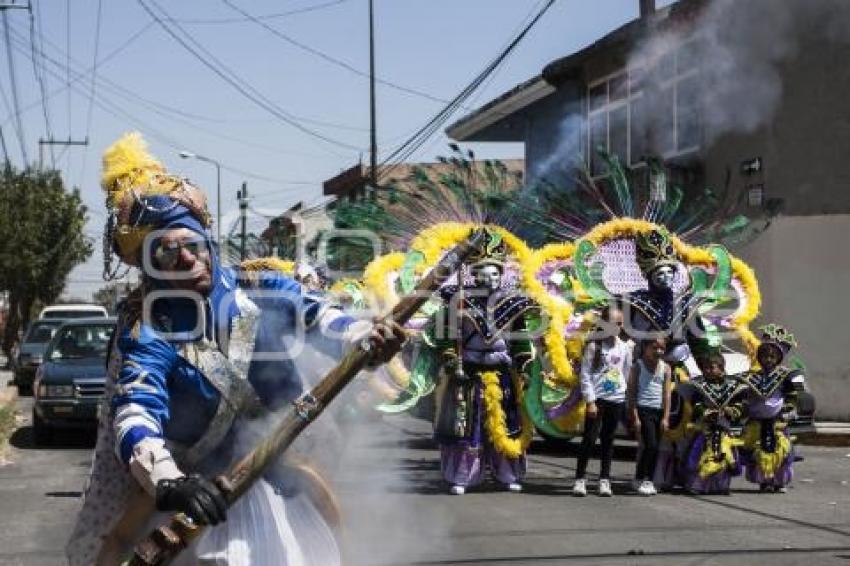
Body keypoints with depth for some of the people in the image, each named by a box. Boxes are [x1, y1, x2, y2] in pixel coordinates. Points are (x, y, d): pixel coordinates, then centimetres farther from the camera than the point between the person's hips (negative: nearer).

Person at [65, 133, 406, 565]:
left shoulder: (261, 291, -2)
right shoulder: (146, 330, -12)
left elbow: (314, 317, -18)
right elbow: (135, 412, -28)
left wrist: (363, 336, -43)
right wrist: (166, 478, -49)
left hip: (285, 480, 3)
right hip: (207, 497, -3)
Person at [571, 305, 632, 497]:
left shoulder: (624, 347, 6)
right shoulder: (594, 346, -5)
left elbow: (627, 373, 10)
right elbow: (585, 375, -7)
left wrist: (629, 401, 5)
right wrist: (590, 401, -11)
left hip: (617, 399, 4)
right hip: (597, 398, -4)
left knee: (608, 440, 9)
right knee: (589, 439, -4)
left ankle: (604, 480, 14)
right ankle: (580, 479, 2)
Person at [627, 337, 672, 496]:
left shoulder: (665, 368, 7)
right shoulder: (638, 366, -3)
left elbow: (666, 394, 5)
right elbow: (632, 393, -5)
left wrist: (666, 417, -2)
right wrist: (635, 417, -10)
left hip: (659, 411, 4)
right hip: (643, 410, -4)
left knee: (654, 447, 5)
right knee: (651, 445, -14)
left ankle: (647, 480, 13)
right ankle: (642, 479, -6)